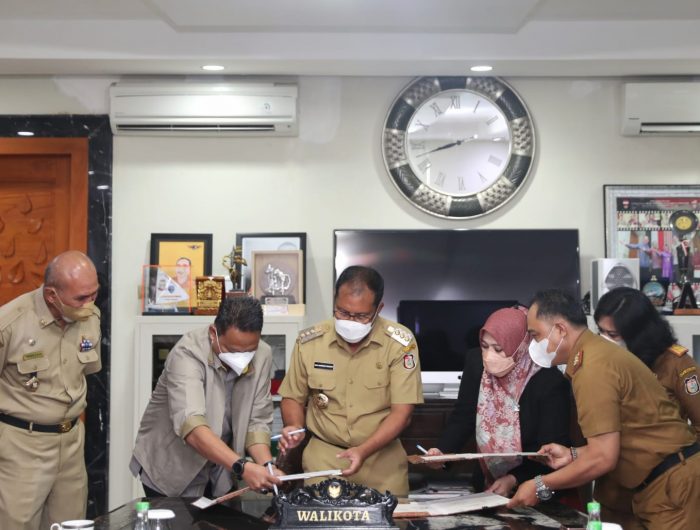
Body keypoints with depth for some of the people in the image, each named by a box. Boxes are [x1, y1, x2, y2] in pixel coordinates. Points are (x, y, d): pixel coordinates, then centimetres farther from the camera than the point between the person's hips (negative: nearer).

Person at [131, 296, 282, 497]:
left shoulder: (262, 356, -11)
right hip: (169, 472, -4)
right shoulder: (188, 353, -27)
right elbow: (191, 425, -39)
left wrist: (266, 465, -28)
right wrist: (242, 467, -50)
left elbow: (257, 421, -9)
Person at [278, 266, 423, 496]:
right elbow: (292, 398, 12)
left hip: (383, 460, -1)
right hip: (323, 459, 1)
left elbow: (402, 412, -10)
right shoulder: (309, 341, -2)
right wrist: (296, 429, -9)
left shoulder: (400, 343, -8)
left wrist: (364, 451, -22)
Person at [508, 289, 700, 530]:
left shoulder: (592, 367, -19)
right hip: (667, 482, 9)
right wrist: (574, 454, 10)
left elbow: (604, 457, -22)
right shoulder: (596, 352, 12)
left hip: (674, 485, -9)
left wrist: (541, 487, -13)